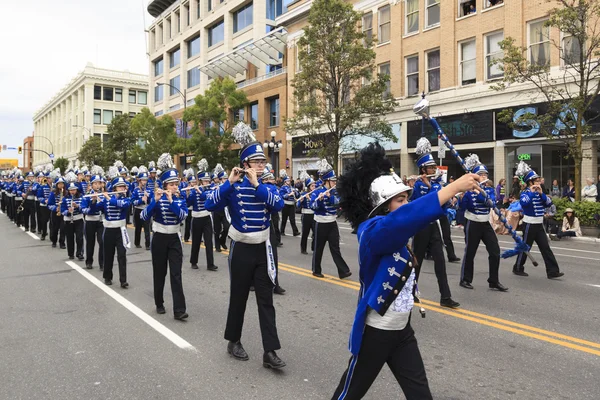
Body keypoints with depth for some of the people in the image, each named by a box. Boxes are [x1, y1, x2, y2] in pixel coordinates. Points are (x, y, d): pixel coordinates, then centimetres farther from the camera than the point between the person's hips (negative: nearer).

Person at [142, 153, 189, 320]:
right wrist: (155, 200, -31)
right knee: (159, 272, 9)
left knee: (176, 274, -5)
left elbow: (183, 215, -17)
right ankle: (159, 304, 27)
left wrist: (171, 201, -27)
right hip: (159, 238, -1)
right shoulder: (157, 198, -7)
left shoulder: (180, 199, 1)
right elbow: (144, 216, -19)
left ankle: (179, 310, -7)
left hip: (174, 239, 1)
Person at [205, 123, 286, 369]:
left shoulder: (267, 186, 3)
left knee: (266, 300, 1)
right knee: (238, 297, 10)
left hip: (263, 249, 3)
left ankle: (270, 352, 5)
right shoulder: (233, 187, -6)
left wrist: (256, 184, -24)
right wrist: (230, 182, -27)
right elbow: (210, 205, -20)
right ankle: (233, 342, 29)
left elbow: (278, 205, -17)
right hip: (241, 249, -2)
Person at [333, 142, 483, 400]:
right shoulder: (373, 231, -25)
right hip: (374, 332, -8)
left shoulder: (395, 233, 2)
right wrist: (453, 187, -44)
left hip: (402, 329, 8)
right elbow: (404, 218, -43)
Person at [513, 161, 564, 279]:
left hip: (539, 224, 7)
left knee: (545, 248, 3)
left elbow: (548, 202, 3)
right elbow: (523, 203, -32)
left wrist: (541, 193, -9)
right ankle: (518, 268, 18)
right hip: (529, 224, -7)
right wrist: (531, 192, -24)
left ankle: (552, 271, 3)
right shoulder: (526, 193, -11)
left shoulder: (538, 193, 10)